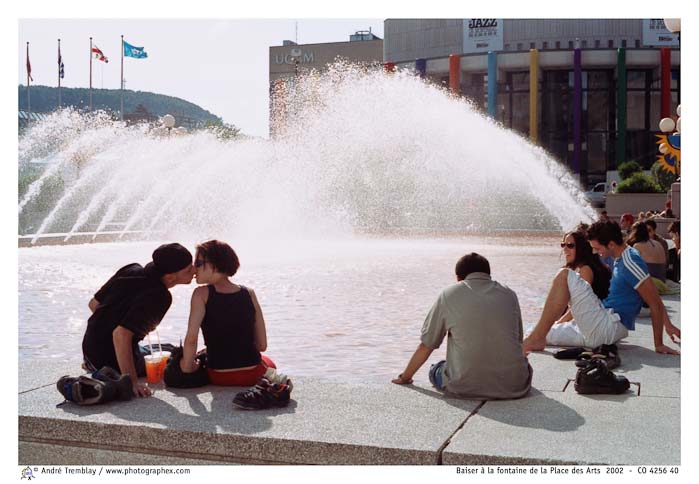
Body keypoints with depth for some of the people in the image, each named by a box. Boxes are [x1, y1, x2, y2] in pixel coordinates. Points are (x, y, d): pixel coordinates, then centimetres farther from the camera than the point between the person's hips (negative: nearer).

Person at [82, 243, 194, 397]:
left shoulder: (132, 269, -4)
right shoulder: (159, 297, -27)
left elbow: (94, 304, 5)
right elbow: (121, 334, -35)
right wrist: (132, 381, -30)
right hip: (110, 362, -7)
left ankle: (92, 364, 19)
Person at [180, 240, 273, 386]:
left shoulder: (202, 294, -9)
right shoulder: (249, 293, 0)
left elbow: (191, 338, -21)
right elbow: (262, 344, 1)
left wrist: (187, 367, -5)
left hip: (219, 377, -3)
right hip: (254, 374, 4)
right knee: (269, 363, 41)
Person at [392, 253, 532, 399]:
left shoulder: (448, 295, 6)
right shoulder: (510, 295, 12)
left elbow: (426, 346, 11)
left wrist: (405, 377, 28)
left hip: (465, 387, -3)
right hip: (513, 386, 4)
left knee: (436, 370, 26)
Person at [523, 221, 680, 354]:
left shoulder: (630, 262, -14)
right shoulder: (620, 259, 16)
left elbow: (655, 304, -13)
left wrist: (659, 344, -8)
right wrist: (667, 324, 20)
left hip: (608, 328, -10)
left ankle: (536, 339, -19)